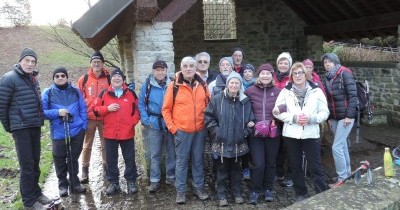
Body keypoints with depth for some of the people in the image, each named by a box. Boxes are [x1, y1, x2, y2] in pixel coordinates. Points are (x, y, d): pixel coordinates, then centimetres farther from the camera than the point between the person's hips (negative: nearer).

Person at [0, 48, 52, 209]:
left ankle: (36, 193, 30)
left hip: (35, 127, 7)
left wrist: (39, 122, 14)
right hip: (21, 128, -7)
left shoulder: (33, 79, 13)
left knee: (35, 162, 15)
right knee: (26, 165, -2)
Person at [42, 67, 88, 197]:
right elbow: (42, 112, -3)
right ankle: (63, 184, 25)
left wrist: (84, 125, -2)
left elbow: (83, 109, 6)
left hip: (77, 131, 1)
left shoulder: (75, 91, 5)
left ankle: (74, 183, 26)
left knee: (74, 158, 12)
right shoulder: (48, 93, 0)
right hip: (58, 133, -1)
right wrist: (57, 112, -18)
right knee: (60, 160, 8)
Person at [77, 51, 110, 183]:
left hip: (105, 117, 0)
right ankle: (85, 170, 19)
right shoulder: (84, 79, 1)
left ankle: (106, 168, 26)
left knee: (106, 144, 11)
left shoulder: (108, 78, 1)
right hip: (88, 118, 0)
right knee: (87, 145, 8)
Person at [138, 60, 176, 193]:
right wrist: (145, 121, -6)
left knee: (172, 152, 11)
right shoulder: (147, 85, -2)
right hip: (154, 124, -1)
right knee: (155, 155, 6)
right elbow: (141, 104, 2)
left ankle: (171, 177, 26)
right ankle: (154, 180, 17)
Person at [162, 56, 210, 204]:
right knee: (182, 161, 7)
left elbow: (208, 105, 14)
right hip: (182, 131, -3)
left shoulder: (202, 85, 3)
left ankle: (199, 188, 28)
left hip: (200, 130, 3)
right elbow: (166, 109, -3)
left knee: (198, 160, 14)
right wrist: (172, 127, -7)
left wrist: (207, 122, 7)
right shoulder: (174, 86, -7)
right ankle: (180, 191, 20)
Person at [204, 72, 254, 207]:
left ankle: (238, 193, 31)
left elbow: (250, 120, 6)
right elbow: (208, 117, -4)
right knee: (222, 170, 9)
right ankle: (222, 195, 22)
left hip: (238, 143, 2)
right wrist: (216, 131, -11)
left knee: (236, 169, 16)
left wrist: (245, 132, -5)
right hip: (221, 143, -2)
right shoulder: (217, 99, -6)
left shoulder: (245, 101, 0)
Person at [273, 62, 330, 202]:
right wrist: (293, 118, -14)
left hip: (311, 134, -2)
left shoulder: (316, 91, 0)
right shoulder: (285, 91, 2)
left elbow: (325, 112, 0)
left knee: (315, 167, 2)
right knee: (295, 166, 12)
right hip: (291, 134, 2)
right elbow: (277, 112, -1)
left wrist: (311, 118, -17)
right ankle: (301, 194, 28)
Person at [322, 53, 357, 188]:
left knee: (336, 147, -9)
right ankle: (347, 173, 28)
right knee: (342, 146, 14)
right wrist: (329, 118, 11)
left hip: (345, 116, -7)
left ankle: (342, 179, 2)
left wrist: (349, 116, -18)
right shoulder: (328, 77, 11)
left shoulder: (344, 73, -9)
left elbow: (353, 95, -15)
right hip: (334, 118, 7)